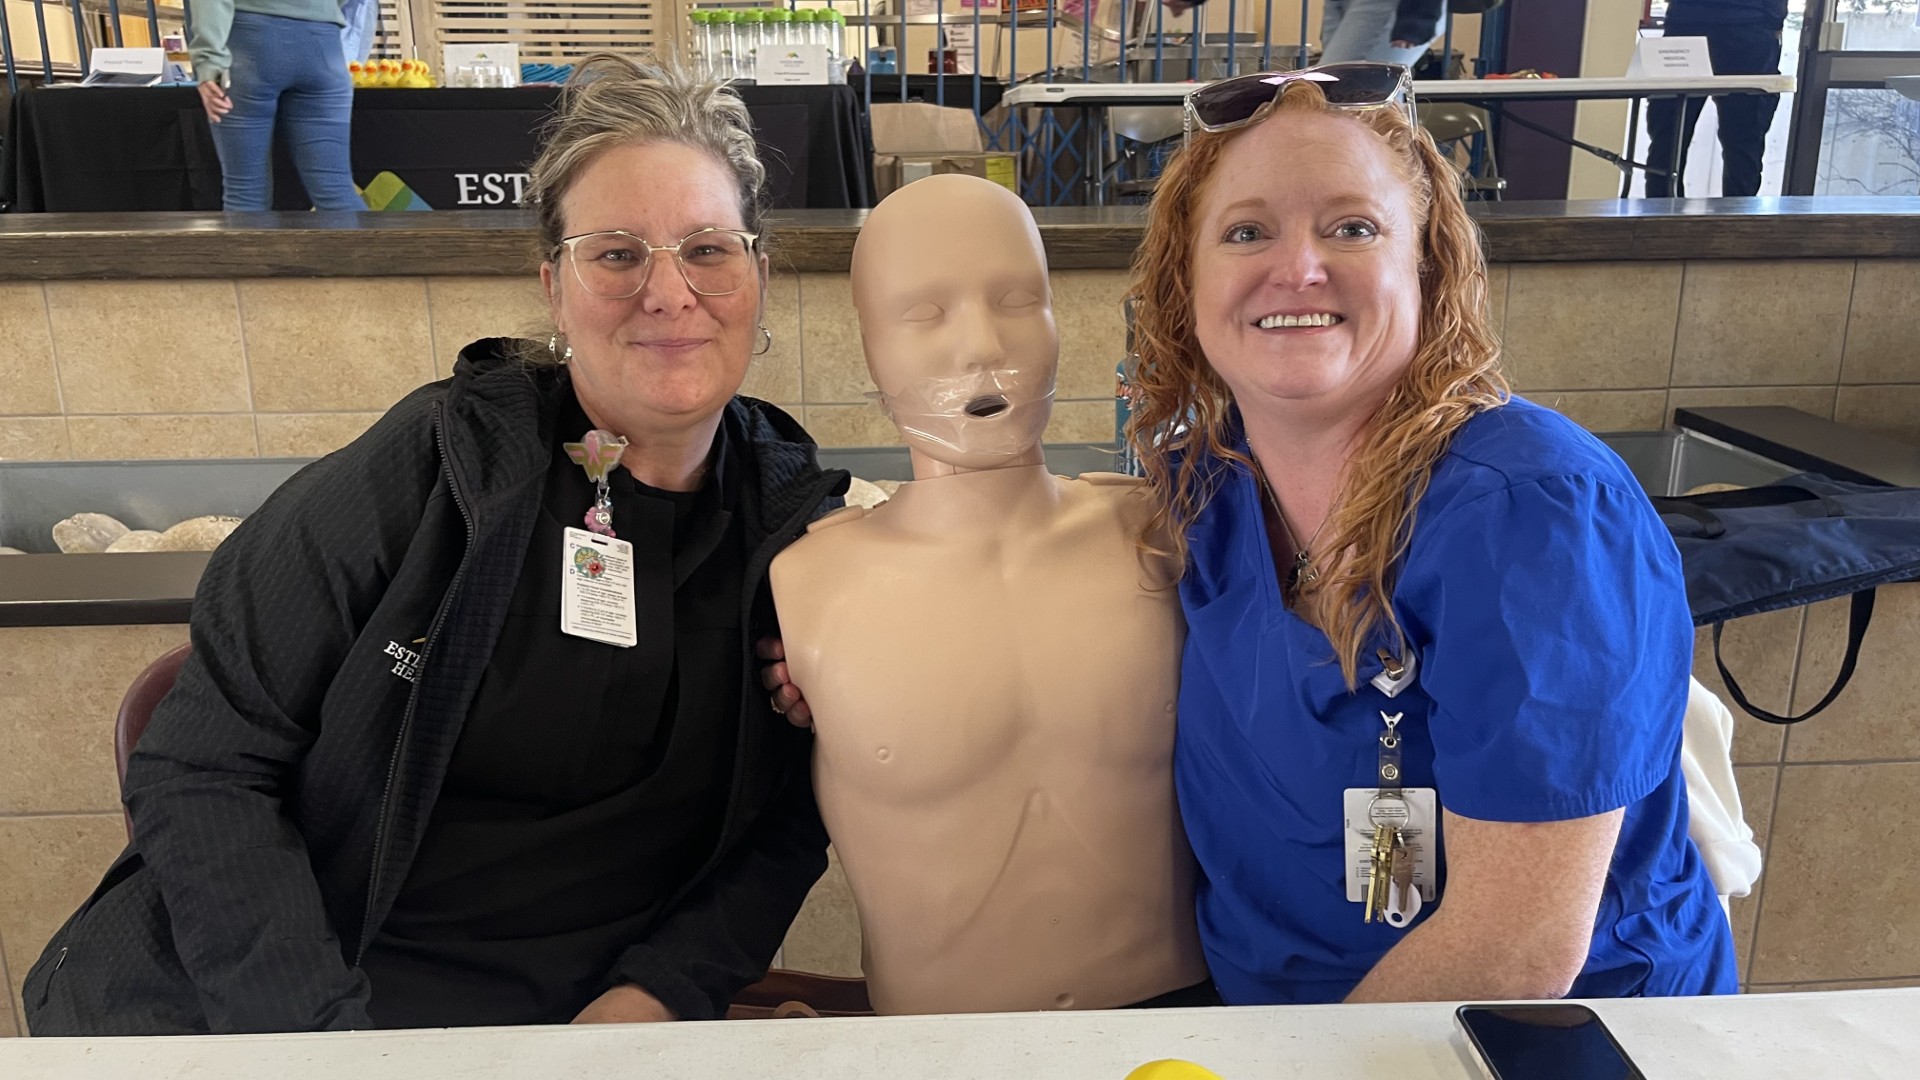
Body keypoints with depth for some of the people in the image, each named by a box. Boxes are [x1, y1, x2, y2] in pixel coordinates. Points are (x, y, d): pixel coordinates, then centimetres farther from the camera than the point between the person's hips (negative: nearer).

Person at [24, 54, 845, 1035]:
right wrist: (322, 1030, -14)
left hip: (549, 1027, 2)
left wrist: (652, 997, -8)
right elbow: (200, 769, -6)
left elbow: (787, 826, 6)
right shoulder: (434, 464, -9)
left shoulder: (795, 514, 0)